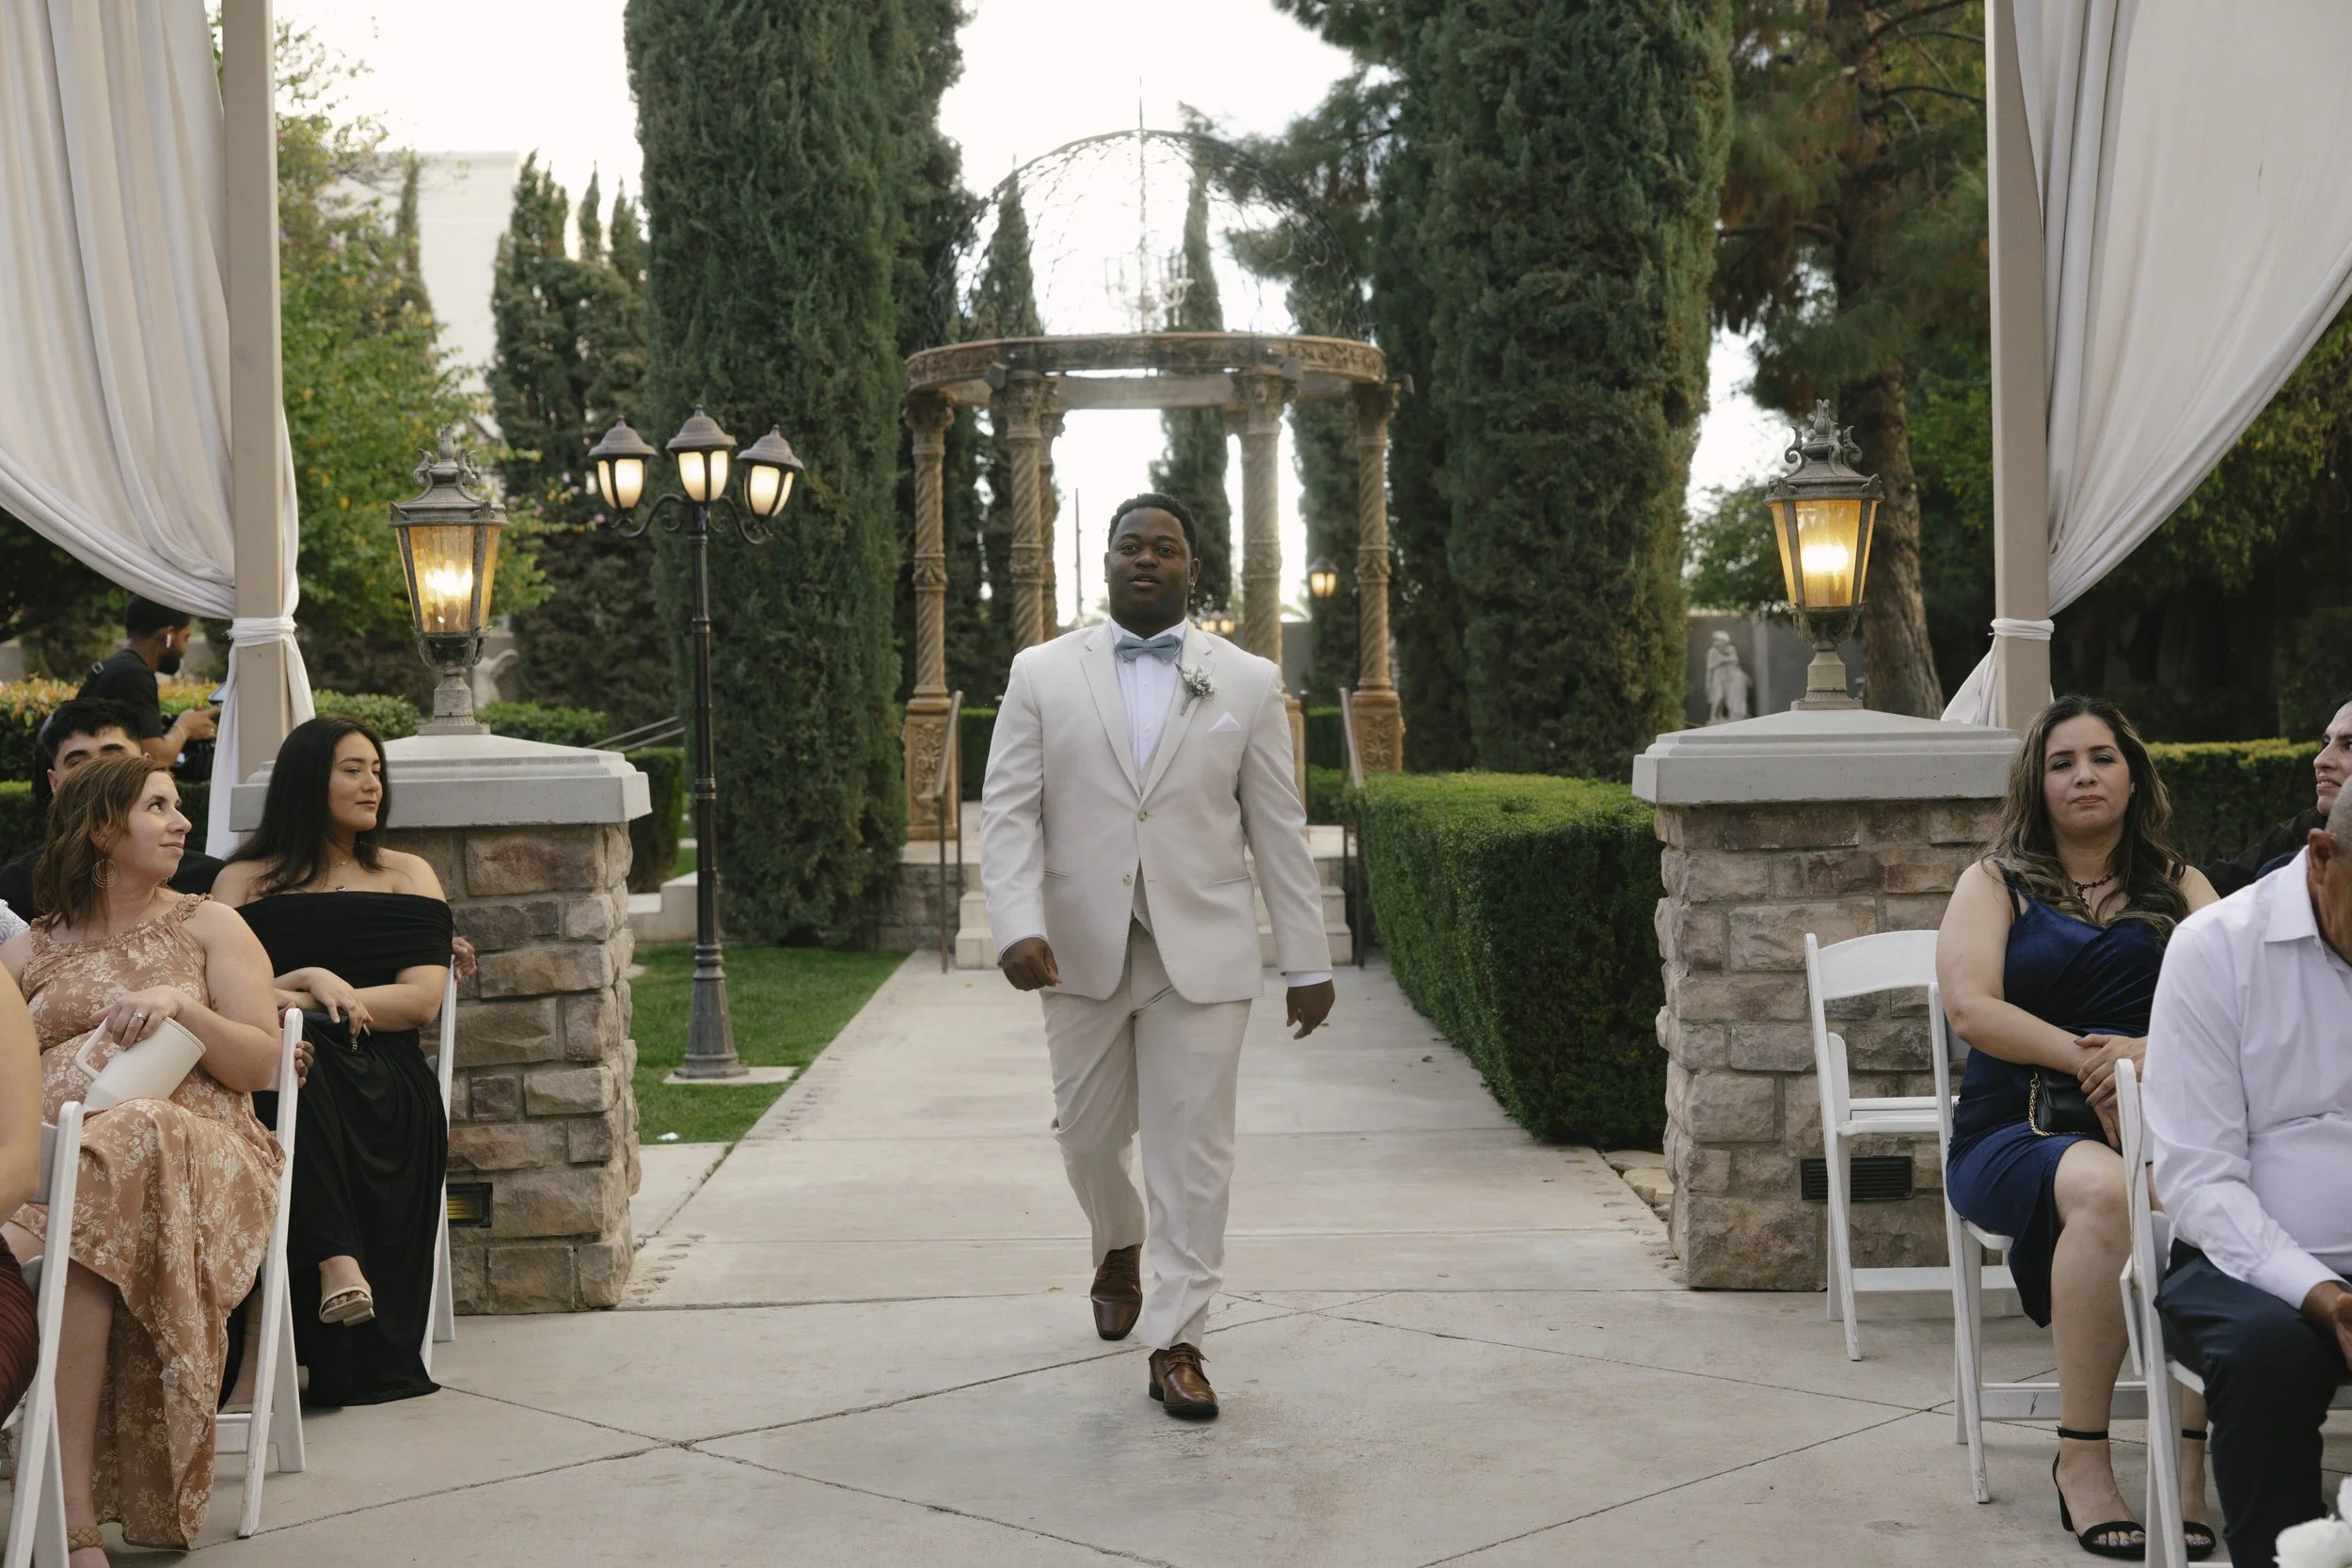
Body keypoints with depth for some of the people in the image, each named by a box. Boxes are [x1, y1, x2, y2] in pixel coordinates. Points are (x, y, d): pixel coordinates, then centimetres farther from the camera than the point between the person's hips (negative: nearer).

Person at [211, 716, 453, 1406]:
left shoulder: (407, 877, 19)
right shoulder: (245, 882, 17)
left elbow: (422, 1000, 4)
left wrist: (296, 996, -8)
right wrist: (310, 987, -15)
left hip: (384, 1082, 0)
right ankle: (339, 1263, -48)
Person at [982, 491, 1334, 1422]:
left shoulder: (1248, 683, 4)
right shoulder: (1041, 675, 4)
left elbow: (1278, 828, 4)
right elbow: (1008, 811, -2)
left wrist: (1308, 961, 3)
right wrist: (1019, 926, -16)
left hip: (1200, 953, -1)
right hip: (1081, 951, 1)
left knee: (1193, 1149, -2)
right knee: (1087, 1133, 13)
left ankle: (1176, 1344, 7)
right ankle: (1119, 1248, 45)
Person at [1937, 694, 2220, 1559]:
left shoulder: (2177, 888, 20)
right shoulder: (1996, 883, 15)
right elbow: (1970, 1007, -2)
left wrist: (2151, 1053, -18)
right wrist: (2085, 1058, -16)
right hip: (2016, 1131, -1)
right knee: (2105, 1186, -37)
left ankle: (2188, 1460, -30)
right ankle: (2081, 1460, -29)